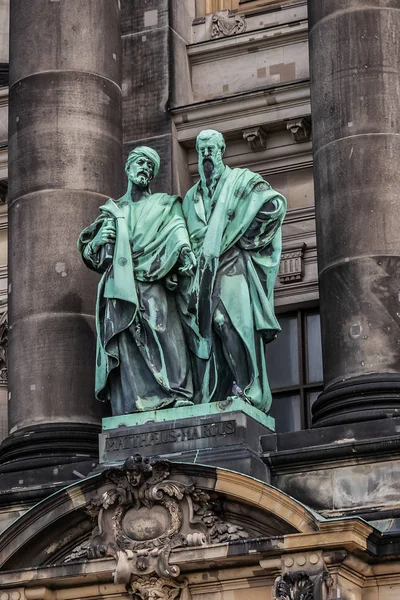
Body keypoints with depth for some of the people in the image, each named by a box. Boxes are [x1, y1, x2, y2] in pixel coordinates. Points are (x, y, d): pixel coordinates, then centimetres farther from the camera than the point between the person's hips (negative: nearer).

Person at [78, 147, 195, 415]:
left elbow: (177, 231, -2)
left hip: (153, 288, -2)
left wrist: (185, 251, -25)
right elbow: (89, 254, 24)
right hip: (119, 291, 2)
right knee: (126, 351, -11)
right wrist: (97, 241, 0)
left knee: (163, 341, -19)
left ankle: (178, 402, -27)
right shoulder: (112, 210, 25)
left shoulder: (166, 205, 18)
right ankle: (135, 411, -18)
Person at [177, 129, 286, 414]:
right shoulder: (192, 196, 26)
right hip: (202, 269, 5)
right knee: (204, 328, -7)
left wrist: (244, 236, -5)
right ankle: (209, 396, -12)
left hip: (232, 264, -5)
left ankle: (245, 387, -24)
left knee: (229, 319, -22)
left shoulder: (240, 180, 9)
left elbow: (275, 204, -4)